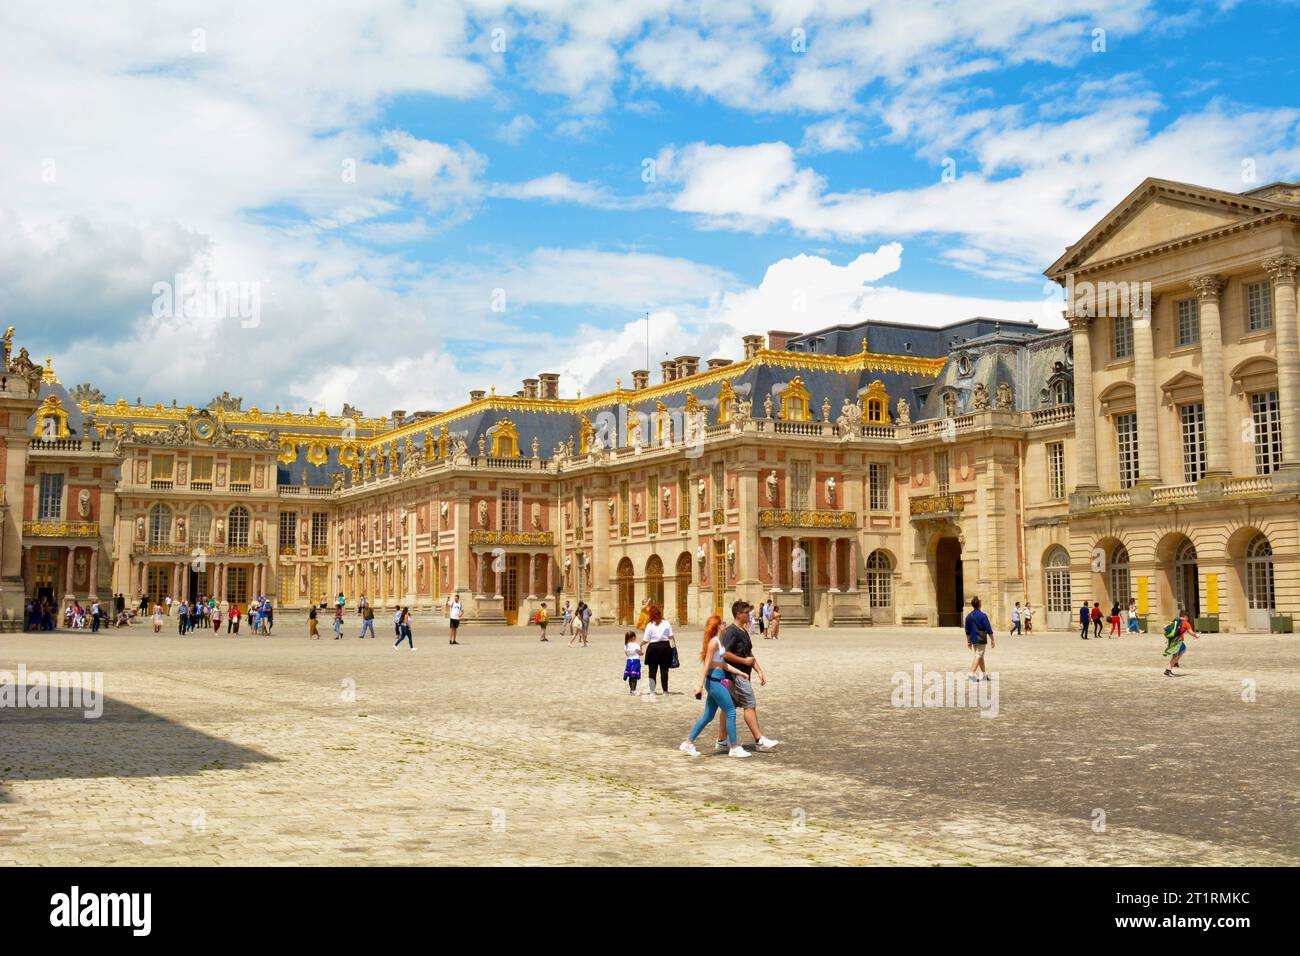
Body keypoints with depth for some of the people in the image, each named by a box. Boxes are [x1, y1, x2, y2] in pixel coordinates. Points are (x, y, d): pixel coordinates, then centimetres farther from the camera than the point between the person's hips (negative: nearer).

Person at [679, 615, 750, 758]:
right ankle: (734, 748, 0)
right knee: (731, 712, -5)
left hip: (716, 681, 10)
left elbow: (724, 664, 19)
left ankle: (688, 743, 17)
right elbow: (707, 664, -17)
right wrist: (700, 685, -20)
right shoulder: (714, 641, -13)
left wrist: (740, 673, 17)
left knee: (708, 716, 13)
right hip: (714, 680, -10)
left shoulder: (718, 641, 16)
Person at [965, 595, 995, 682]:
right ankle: (972, 673, -18)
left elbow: (967, 631, 12)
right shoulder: (983, 615, -13)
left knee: (980, 656, 16)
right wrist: (992, 640, -4)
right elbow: (988, 629, -11)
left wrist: (968, 641, 20)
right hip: (981, 639, -6)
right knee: (979, 656, -6)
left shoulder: (969, 616, 5)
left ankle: (985, 674, 24)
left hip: (973, 639, 6)